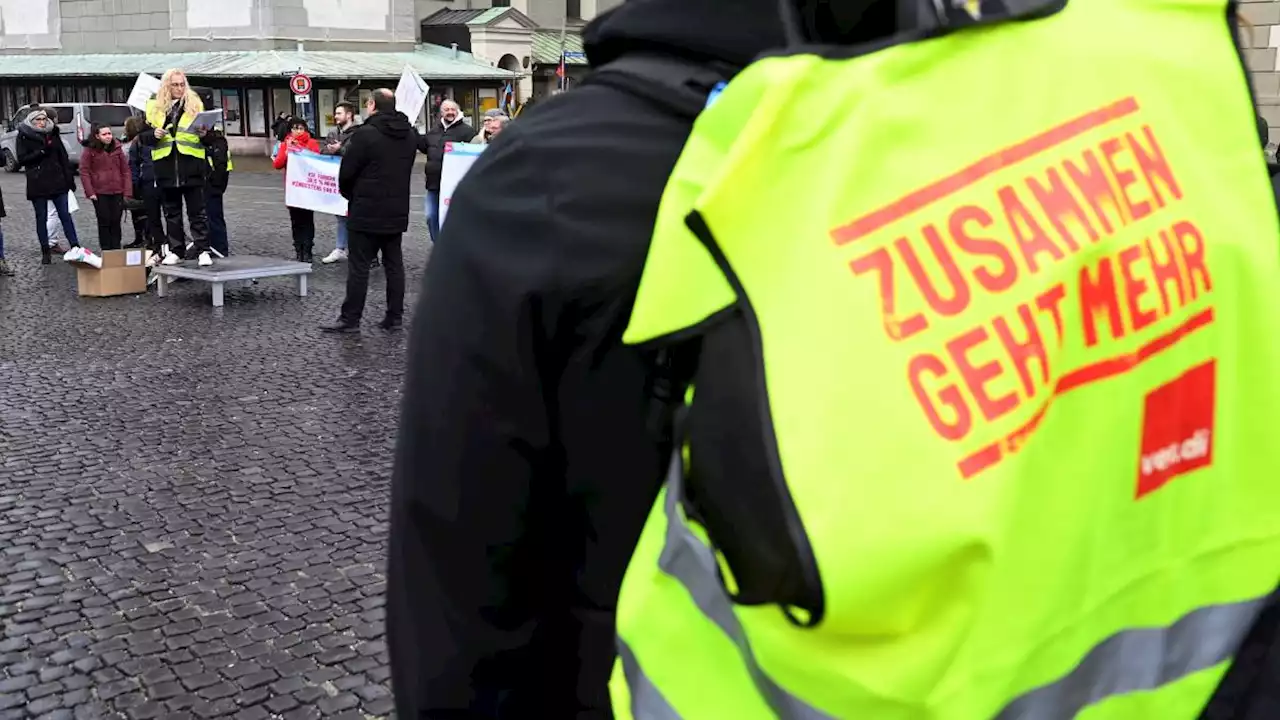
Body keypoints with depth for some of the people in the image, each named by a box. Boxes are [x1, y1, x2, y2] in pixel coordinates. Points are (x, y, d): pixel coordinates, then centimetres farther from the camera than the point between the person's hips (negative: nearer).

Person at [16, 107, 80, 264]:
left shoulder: (53, 133, 8)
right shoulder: (24, 136, 0)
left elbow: (63, 157, 9)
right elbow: (22, 159, -6)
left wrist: (70, 179, 4)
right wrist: (42, 151, -18)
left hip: (57, 181, 2)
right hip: (37, 184, -2)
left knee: (65, 215, 0)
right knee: (41, 218, 6)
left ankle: (75, 247, 1)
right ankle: (46, 252, 12)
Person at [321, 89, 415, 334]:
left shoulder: (366, 134, -15)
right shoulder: (409, 135, 7)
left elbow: (346, 172, -10)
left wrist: (349, 194, 8)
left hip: (366, 212, -6)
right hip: (397, 212, 6)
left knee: (359, 266, -1)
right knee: (394, 263, 10)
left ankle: (350, 319, 3)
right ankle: (395, 316, 13)